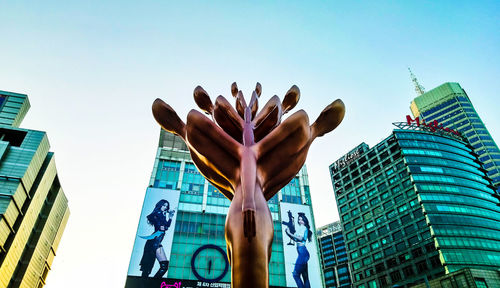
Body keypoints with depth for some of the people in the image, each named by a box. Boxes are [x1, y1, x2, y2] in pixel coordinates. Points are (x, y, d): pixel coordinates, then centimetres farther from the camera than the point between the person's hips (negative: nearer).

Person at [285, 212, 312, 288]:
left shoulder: (304, 228, -3)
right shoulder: (299, 228, 20)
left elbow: (300, 238, -15)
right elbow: (295, 239, 21)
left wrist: (290, 233, -10)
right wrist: (288, 233, 11)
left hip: (302, 250, -10)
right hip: (302, 252, 10)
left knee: (296, 273, -13)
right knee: (305, 276, 8)